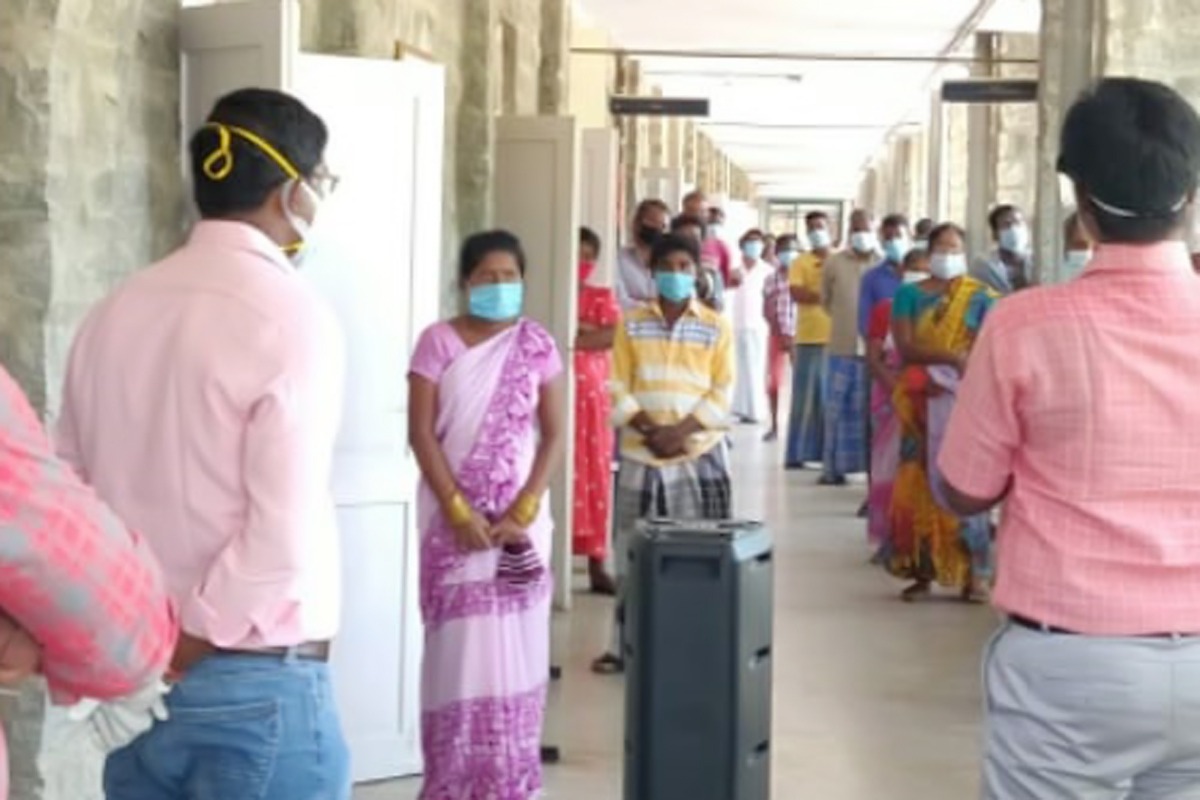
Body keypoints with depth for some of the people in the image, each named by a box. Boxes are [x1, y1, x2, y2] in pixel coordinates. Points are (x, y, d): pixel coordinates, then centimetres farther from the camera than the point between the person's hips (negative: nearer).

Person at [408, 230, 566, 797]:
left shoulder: (537, 345, 4)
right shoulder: (439, 342, -1)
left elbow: (554, 436, 1)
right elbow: (421, 433, -5)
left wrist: (522, 512, -10)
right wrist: (458, 511, -13)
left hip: (519, 521, 2)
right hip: (452, 520, -1)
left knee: (514, 642, 3)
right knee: (457, 643, -2)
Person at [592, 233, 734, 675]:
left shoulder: (716, 327, 3)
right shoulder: (632, 325, 5)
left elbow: (722, 393, -2)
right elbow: (618, 388, 1)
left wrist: (681, 430, -14)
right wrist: (649, 429, -12)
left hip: (699, 453, -1)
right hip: (640, 452, 1)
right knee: (634, 551, 4)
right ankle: (625, 645, 13)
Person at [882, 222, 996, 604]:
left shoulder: (980, 298, 6)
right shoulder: (909, 294, 9)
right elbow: (906, 348, -4)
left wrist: (934, 369, -13)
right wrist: (953, 357, -15)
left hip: (964, 402, -1)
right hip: (921, 403, 2)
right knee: (920, 484, -2)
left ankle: (974, 575, -7)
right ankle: (922, 572, 2)